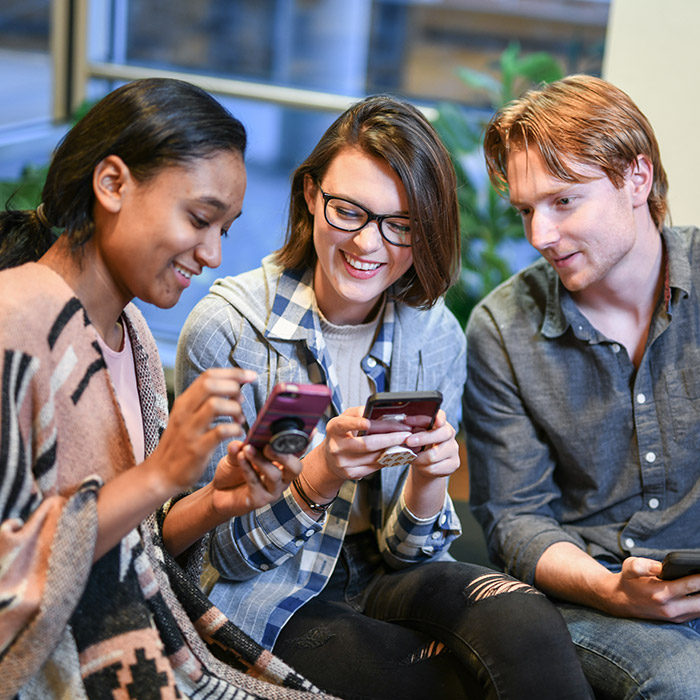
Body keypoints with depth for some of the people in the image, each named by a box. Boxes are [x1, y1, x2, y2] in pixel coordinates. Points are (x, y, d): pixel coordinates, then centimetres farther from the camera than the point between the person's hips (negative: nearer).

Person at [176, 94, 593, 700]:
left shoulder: (436, 336, -3)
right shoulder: (225, 329, -14)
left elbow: (406, 549, 1)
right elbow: (227, 553, -10)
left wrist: (428, 482, -22)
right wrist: (317, 481, -29)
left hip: (385, 581, 3)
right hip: (271, 601, -3)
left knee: (528, 624, -29)